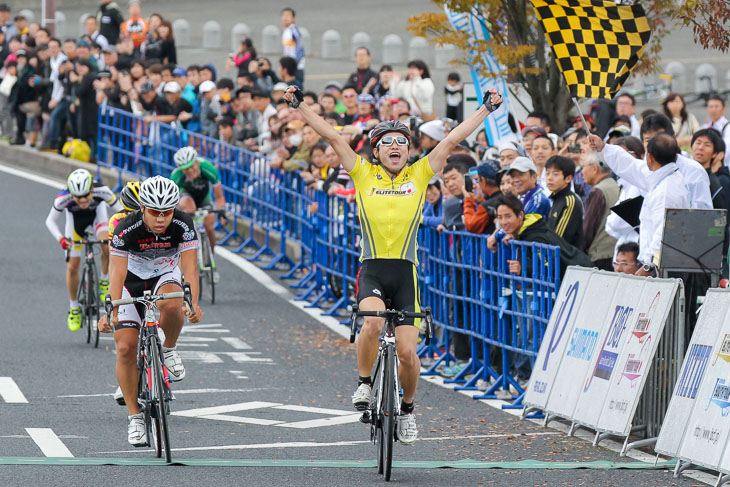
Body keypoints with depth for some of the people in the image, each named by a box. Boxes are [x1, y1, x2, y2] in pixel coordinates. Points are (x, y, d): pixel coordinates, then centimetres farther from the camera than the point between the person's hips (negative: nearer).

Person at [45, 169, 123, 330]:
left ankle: (104, 282, -1)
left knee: (107, 246, -29)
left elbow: (121, 210, -24)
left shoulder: (102, 191, -39)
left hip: (97, 212, 0)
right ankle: (74, 309, 20)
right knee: (73, 267, -1)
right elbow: (50, 221, -21)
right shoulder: (63, 198, -38)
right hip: (75, 218, 0)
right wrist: (61, 238, -38)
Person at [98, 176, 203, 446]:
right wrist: (111, 313, -46)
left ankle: (168, 350, -7)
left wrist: (193, 304, -46)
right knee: (125, 348, -12)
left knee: (172, 304, -37)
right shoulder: (126, 229, -28)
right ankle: (135, 417, 1)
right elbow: (117, 274, -32)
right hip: (132, 280, 0)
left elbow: (189, 267, -29)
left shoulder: (183, 225, -25)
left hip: (165, 276, 0)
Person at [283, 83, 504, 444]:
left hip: (406, 274, 1)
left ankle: (407, 408, 21)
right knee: (373, 322, -30)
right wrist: (300, 107, 1)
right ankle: (364, 382, -5)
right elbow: (332, 137, 4)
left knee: (407, 351, -5)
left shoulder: (419, 176, 8)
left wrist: (486, 110, 7)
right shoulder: (364, 175, 7)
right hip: (371, 270, -1)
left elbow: (452, 140, 7)